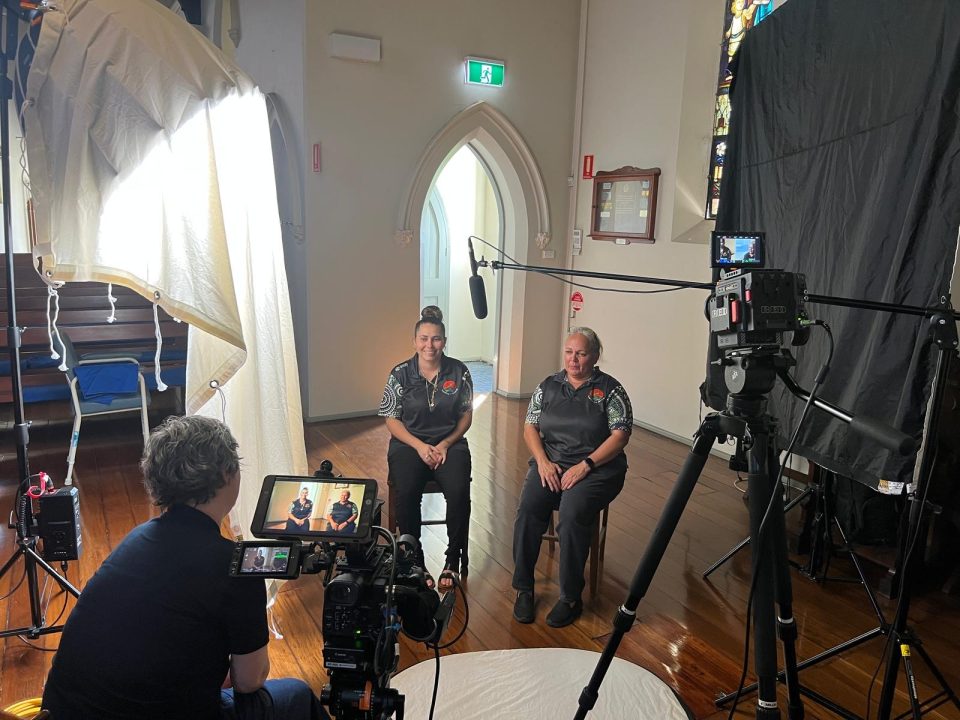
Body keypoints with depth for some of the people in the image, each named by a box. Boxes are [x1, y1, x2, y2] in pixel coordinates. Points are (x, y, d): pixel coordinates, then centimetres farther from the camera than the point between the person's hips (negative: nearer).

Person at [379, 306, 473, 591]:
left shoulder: (459, 372, 0)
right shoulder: (400, 374, -2)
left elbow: (466, 415, 6)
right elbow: (392, 420, 0)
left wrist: (446, 444, -10)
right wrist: (420, 447, -13)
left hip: (450, 443, 1)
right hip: (409, 443, 0)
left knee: (459, 491, -28)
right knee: (405, 492, -30)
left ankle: (453, 559, -8)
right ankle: (413, 560, -9)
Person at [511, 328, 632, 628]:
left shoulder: (610, 389, 2)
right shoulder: (548, 386, 13)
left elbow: (620, 435, -6)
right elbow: (530, 427, 12)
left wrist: (585, 465, -15)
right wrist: (543, 461, -6)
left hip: (596, 468, -3)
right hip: (550, 463, 3)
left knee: (572, 514, -31)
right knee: (528, 509, -25)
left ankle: (571, 597, -15)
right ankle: (523, 589, -10)